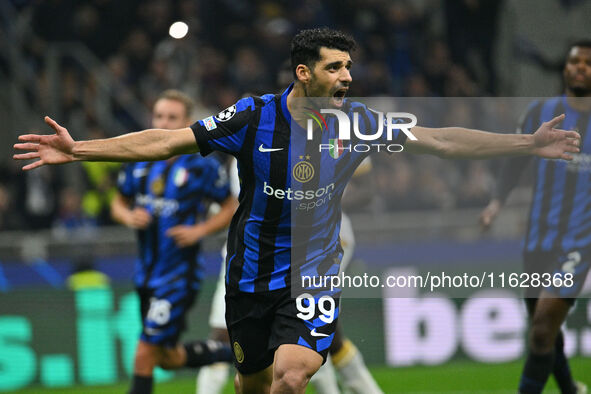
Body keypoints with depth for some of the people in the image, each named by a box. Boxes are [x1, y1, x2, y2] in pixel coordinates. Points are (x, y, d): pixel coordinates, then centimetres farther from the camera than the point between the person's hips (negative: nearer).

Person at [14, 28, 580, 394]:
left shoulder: (356, 121, -8)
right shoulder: (255, 118, -13)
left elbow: (439, 141, -5)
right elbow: (167, 141, -13)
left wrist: (529, 144, -9)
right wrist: (79, 149, -20)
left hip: (314, 272, 0)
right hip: (253, 271, 0)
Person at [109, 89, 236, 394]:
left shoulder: (202, 167, -11)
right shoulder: (139, 162, 3)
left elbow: (230, 209, -1)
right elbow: (118, 203, 15)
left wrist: (199, 230, -16)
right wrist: (129, 217, -8)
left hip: (180, 274, -6)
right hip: (147, 274, 6)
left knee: (145, 354, -10)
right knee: (168, 357, 15)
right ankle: (226, 353, 38)